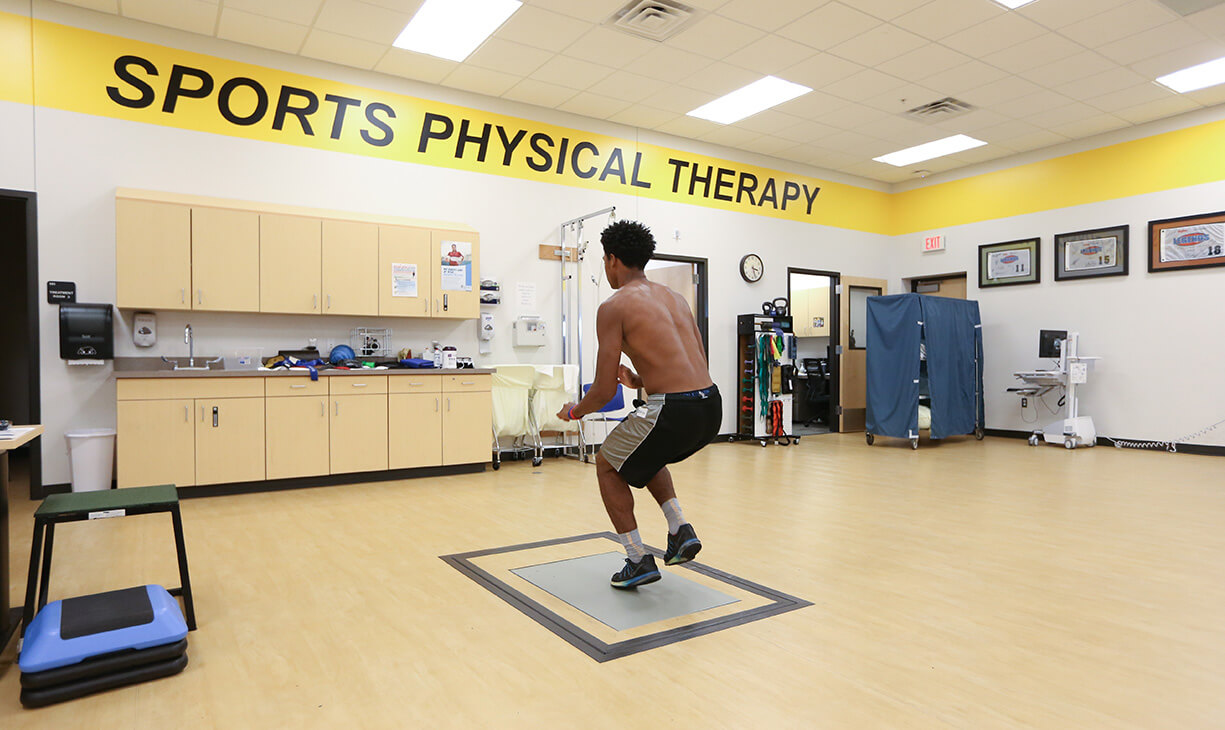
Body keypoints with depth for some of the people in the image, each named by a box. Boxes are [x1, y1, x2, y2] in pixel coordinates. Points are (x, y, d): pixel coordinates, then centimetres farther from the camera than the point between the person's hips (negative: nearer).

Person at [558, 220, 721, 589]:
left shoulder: (614, 306, -3)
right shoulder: (674, 297, 19)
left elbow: (604, 391, -4)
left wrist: (574, 411, 17)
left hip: (674, 409, -8)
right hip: (711, 405, 8)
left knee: (608, 466, 19)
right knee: (645, 452, 34)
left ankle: (639, 561, 19)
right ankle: (681, 530, 24)